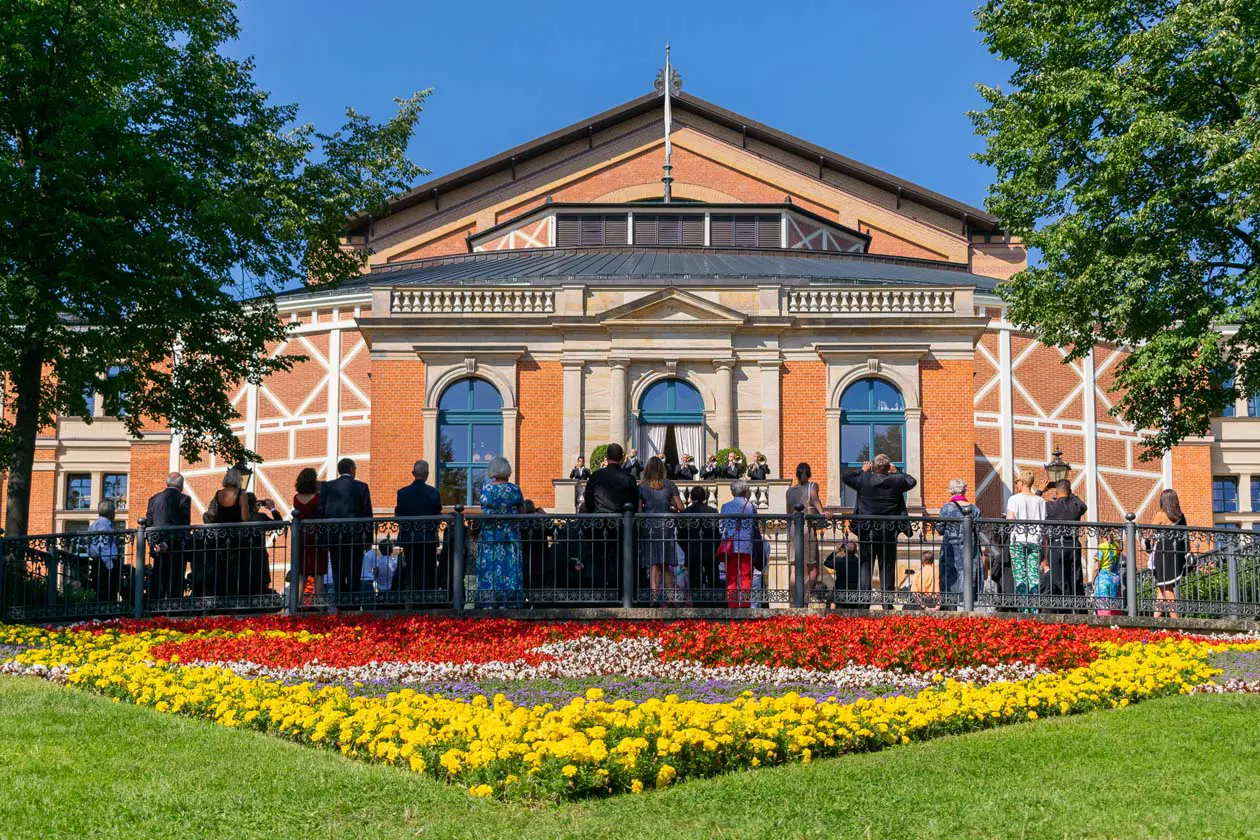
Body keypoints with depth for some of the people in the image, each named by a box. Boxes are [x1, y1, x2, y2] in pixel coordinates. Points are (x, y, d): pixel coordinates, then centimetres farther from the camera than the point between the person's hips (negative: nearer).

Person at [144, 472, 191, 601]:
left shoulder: (154, 499, 11)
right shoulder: (184, 499, -4)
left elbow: (148, 523, 9)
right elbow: (185, 524, -10)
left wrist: (153, 544, 9)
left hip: (159, 547, 5)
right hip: (177, 547, -5)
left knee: (157, 583, 8)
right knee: (175, 584, -3)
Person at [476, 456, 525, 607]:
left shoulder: (485, 488, -4)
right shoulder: (514, 489, -6)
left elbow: (483, 508, 6)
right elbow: (522, 511, 2)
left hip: (488, 537, 1)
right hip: (510, 537, -1)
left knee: (489, 570, 5)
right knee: (509, 570, 4)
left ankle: (487, 602, 5)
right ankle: (509, 603, 4)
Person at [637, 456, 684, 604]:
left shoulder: (642, 487, 0)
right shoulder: (669, 484, 3)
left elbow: (639, 510, -3)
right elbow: (680, 506, 3)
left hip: (649, 526, -1)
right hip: (666, 525, 1)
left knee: (653, 564, 0)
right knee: (666, 565, 10)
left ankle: (655, 596, -8)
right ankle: (671, 595, 5)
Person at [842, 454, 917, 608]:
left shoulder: (864, 479, -5)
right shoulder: (895, 481, -4)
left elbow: (845, 477, 11)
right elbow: (912, 481, 15)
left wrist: (863, 471, 21)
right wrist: (896, 472, 22)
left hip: (866, 530, 0)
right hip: (889, 531, 0)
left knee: (865, 565, 6)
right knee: (887, 567, 6)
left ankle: (863, 598, -2)